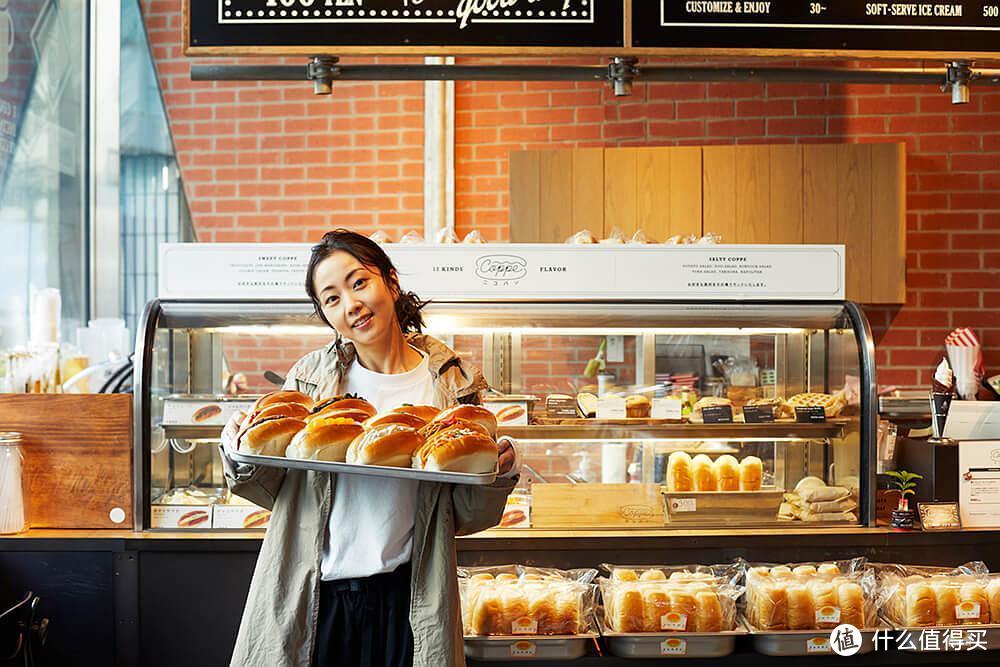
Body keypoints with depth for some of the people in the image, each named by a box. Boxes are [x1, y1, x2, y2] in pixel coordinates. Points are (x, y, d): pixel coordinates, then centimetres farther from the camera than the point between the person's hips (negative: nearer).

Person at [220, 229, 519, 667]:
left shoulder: (450, 383, -3)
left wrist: (499, 475, -15)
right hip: (310, 598, 1)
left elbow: (462, 519, 3)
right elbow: (276, 492, 7)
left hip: (404, 600, 0)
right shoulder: (311, 377, -1)